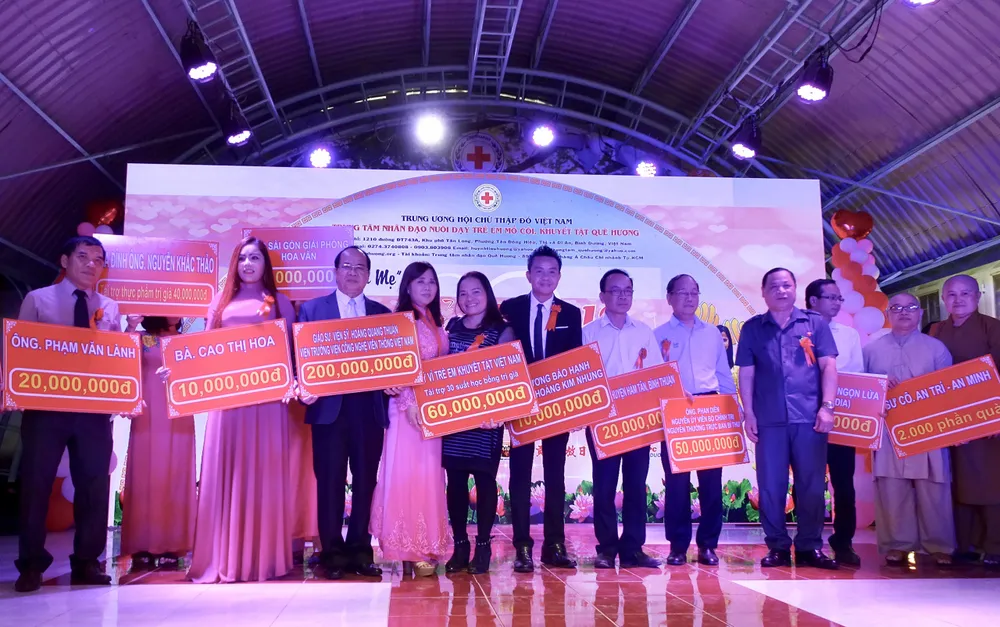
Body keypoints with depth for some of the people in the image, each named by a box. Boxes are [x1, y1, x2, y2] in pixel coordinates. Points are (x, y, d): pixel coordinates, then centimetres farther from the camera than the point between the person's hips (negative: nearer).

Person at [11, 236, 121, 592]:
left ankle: (86, 562, 16)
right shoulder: (37, 300, 7)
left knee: (95, 485, 4)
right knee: (36, 482, 2)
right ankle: (31, 564, 14)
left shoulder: (110, 308, 12)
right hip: (46, 404, -2)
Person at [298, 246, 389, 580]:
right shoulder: (311, 309, 7)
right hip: (330, 408, -2)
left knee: (365, 482, 7)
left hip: (370, 409, 2)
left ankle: (360, 551, 17)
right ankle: (332, 553, 12)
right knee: (330, 482, 2)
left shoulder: (382, 313, 13)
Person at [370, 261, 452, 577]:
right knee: (407, 475, -5)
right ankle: (410, 549, 0)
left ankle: (425, 545, 16)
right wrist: (409, 403, -22)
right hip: (408, 407, -7)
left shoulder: (436, 324, 15)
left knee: (429, 476, 9)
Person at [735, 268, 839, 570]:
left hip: (809, 417, 0)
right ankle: (777, 547, 11)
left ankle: (810, 547, 13)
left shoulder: (815, 323, 9)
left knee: (812, 485, 3)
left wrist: (827, 406, -6)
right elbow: (746, 374, 8)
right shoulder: (752, 328, 10)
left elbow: (828, 366, 4)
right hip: (769, 419, 0)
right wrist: (748, 414, 0)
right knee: (771, 485, 2)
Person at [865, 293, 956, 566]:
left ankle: (939, 546, 9)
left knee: (933, 490, -1)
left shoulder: (936, 348, 9)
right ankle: (897, 544, 8)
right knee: (891, 490, -1)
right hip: (887, 431, 1)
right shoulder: (872, 349, 11)